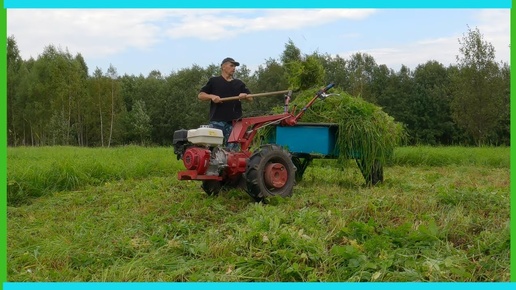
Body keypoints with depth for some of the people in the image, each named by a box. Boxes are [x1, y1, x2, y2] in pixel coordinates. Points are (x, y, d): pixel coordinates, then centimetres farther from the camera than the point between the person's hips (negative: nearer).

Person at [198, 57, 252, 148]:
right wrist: (211, 96, -11)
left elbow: (250, 98, 16)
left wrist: (245, 96, -7)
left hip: (234, 122, 3)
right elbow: (200, 95, 8)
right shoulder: (214, 81, 10)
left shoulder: (239, 83, 19)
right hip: (217, 121, -3)